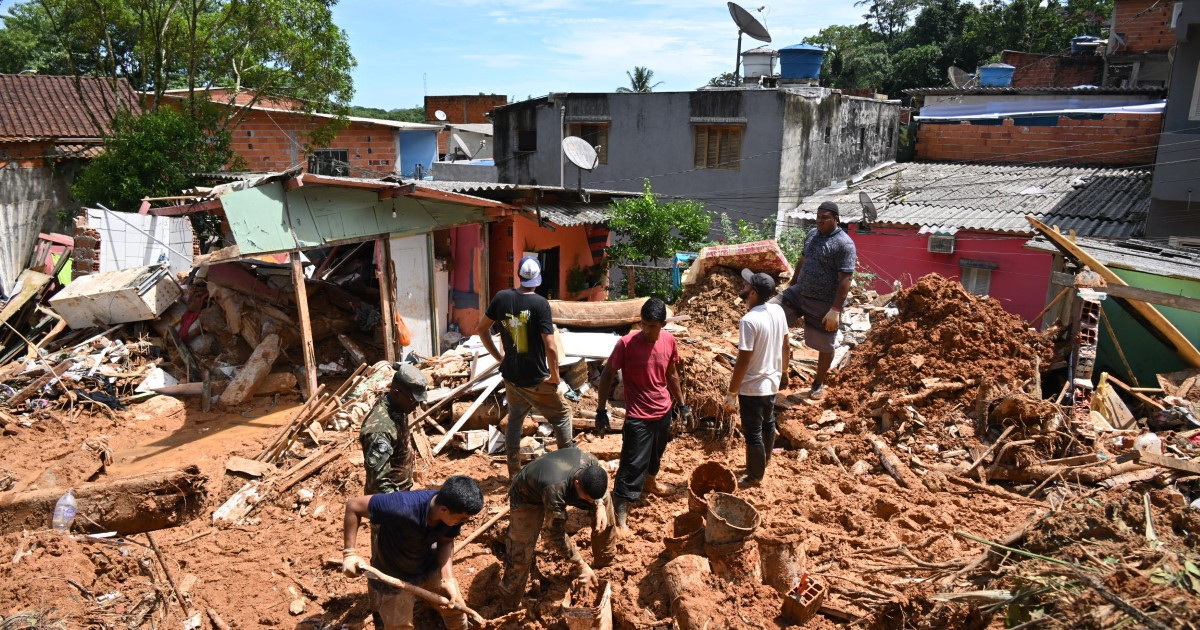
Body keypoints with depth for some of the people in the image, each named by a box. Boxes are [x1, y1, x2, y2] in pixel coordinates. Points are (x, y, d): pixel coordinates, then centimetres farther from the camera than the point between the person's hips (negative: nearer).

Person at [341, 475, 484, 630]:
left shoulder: (456, 511, -26)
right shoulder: (402, 508, -42)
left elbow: (446, 541, -9)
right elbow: (353, 505, -29)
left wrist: (448, 579, -23)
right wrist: (349, 553, -28)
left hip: (429, 566, 4)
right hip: (392, 575, -4)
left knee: (456, 608, 15)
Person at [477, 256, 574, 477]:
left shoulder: (502, 298, -4)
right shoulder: (540, 304, -19)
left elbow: (481, 329, 6)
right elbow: (550, 347, -22)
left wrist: (498, 356, 13)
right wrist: (555, 375, -8)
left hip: (510, 376, 5)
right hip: (536, 380, -5)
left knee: (515, 419, 22)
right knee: (562, 416, 15)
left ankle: (514, 473, 29)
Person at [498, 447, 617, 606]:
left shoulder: (590, 460, -30)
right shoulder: (555, 492, -46)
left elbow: (598, 489, -4)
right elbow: (556, 536, -32)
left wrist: (599, 505, -23)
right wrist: (581, 565, -26)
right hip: (526, 496, -6)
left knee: (604, 500, 0)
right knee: (521, 553, -14)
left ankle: (605, 559, 20)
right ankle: (509, 606, 10)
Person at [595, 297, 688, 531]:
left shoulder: (669, 341, -6)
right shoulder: (626, 343, -21)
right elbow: (607, 375, -13)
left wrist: (680, 402, 16)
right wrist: (601, 410, -15)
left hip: (664, 411, 6)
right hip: (638, 416, -6)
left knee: (655, 454, 28)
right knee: (632, 466, -6)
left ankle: (650, 480, 56)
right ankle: (620, 516, 0)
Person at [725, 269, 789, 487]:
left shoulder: (749, 320, -29)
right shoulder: (778, 311, -5)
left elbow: (743, 361, -26)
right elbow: (785, 346, 7)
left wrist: (731, 393, -17)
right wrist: (782, 371, 23)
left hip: (752, 387, -8)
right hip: (772, 381, 8)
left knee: (752, 433, 9)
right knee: (768, 422, 28)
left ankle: (755, 476, 25)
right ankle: (765, 460, 50)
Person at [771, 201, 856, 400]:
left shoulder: (843, 243, -19)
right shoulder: (812, 234, 6)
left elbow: (846, 279, -21)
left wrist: (835, 310, -25)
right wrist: (792, 285, 24)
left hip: (824, 303, -7)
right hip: (799, 292, 7)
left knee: (824, 345, 8)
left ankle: (819, 384, 28)